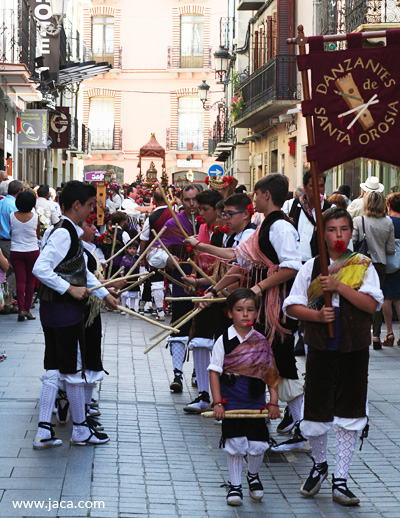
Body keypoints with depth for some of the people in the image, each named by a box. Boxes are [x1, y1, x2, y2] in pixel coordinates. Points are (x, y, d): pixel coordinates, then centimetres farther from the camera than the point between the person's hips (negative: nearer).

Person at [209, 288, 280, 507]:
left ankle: (253, 476, 31)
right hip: (231, 401, -2)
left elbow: (271, 374, 6)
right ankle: (235, 485, 15)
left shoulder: (261, 342, 3)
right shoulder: (224, 341, -5)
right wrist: (218, 402, -12)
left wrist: (273, 402, 1)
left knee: (258, 444, 3)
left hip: (256, 401, 2)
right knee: (235, 444, 0)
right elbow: (214, 372, -6)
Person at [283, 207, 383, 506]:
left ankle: (340, 480, 11)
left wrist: (339, 286, -19)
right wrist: (316, 315, -15)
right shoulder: (311, 267, 3)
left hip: (354, 350, 0)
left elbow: (372, 304, -11)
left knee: (350, 416, 3)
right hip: (321, 349, 0)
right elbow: (292, 306, 2)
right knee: (315, 414, 3)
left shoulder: (364, 266, 2)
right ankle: (319, 465, 30)